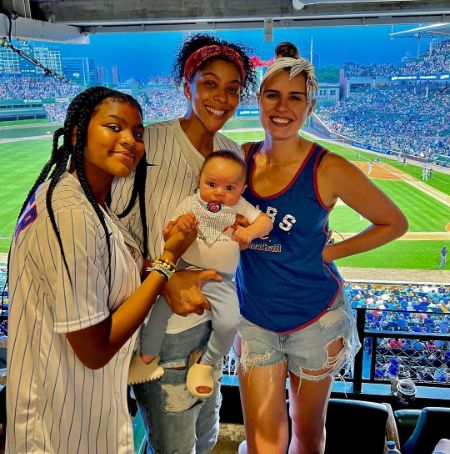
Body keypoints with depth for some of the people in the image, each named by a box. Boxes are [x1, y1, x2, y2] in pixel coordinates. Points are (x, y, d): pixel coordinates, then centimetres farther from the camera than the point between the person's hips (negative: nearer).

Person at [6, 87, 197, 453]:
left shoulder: (86, 197, 1)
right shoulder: (71, 214, -29)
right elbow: (95, 348, -26)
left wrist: (169, 279, -9)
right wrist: (167, 260, -21)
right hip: (68, 413, -9)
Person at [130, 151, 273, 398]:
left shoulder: (240, 207, 0)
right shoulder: (191, 203, -2)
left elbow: (265, 221, -5)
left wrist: (251, 231, -25)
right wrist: (178, 223, -23)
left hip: (219, 279, 0)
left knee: (229, 323, -15)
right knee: (160, 310, -9)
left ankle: (206, 363, 14)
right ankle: (148, 356, 20)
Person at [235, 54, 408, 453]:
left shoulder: (328, 169, -16)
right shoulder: (243, 157, -5)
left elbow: (394, 223, -5)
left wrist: (330, 251, -11)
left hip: (314, 319, -2)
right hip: (254, 318, 2)